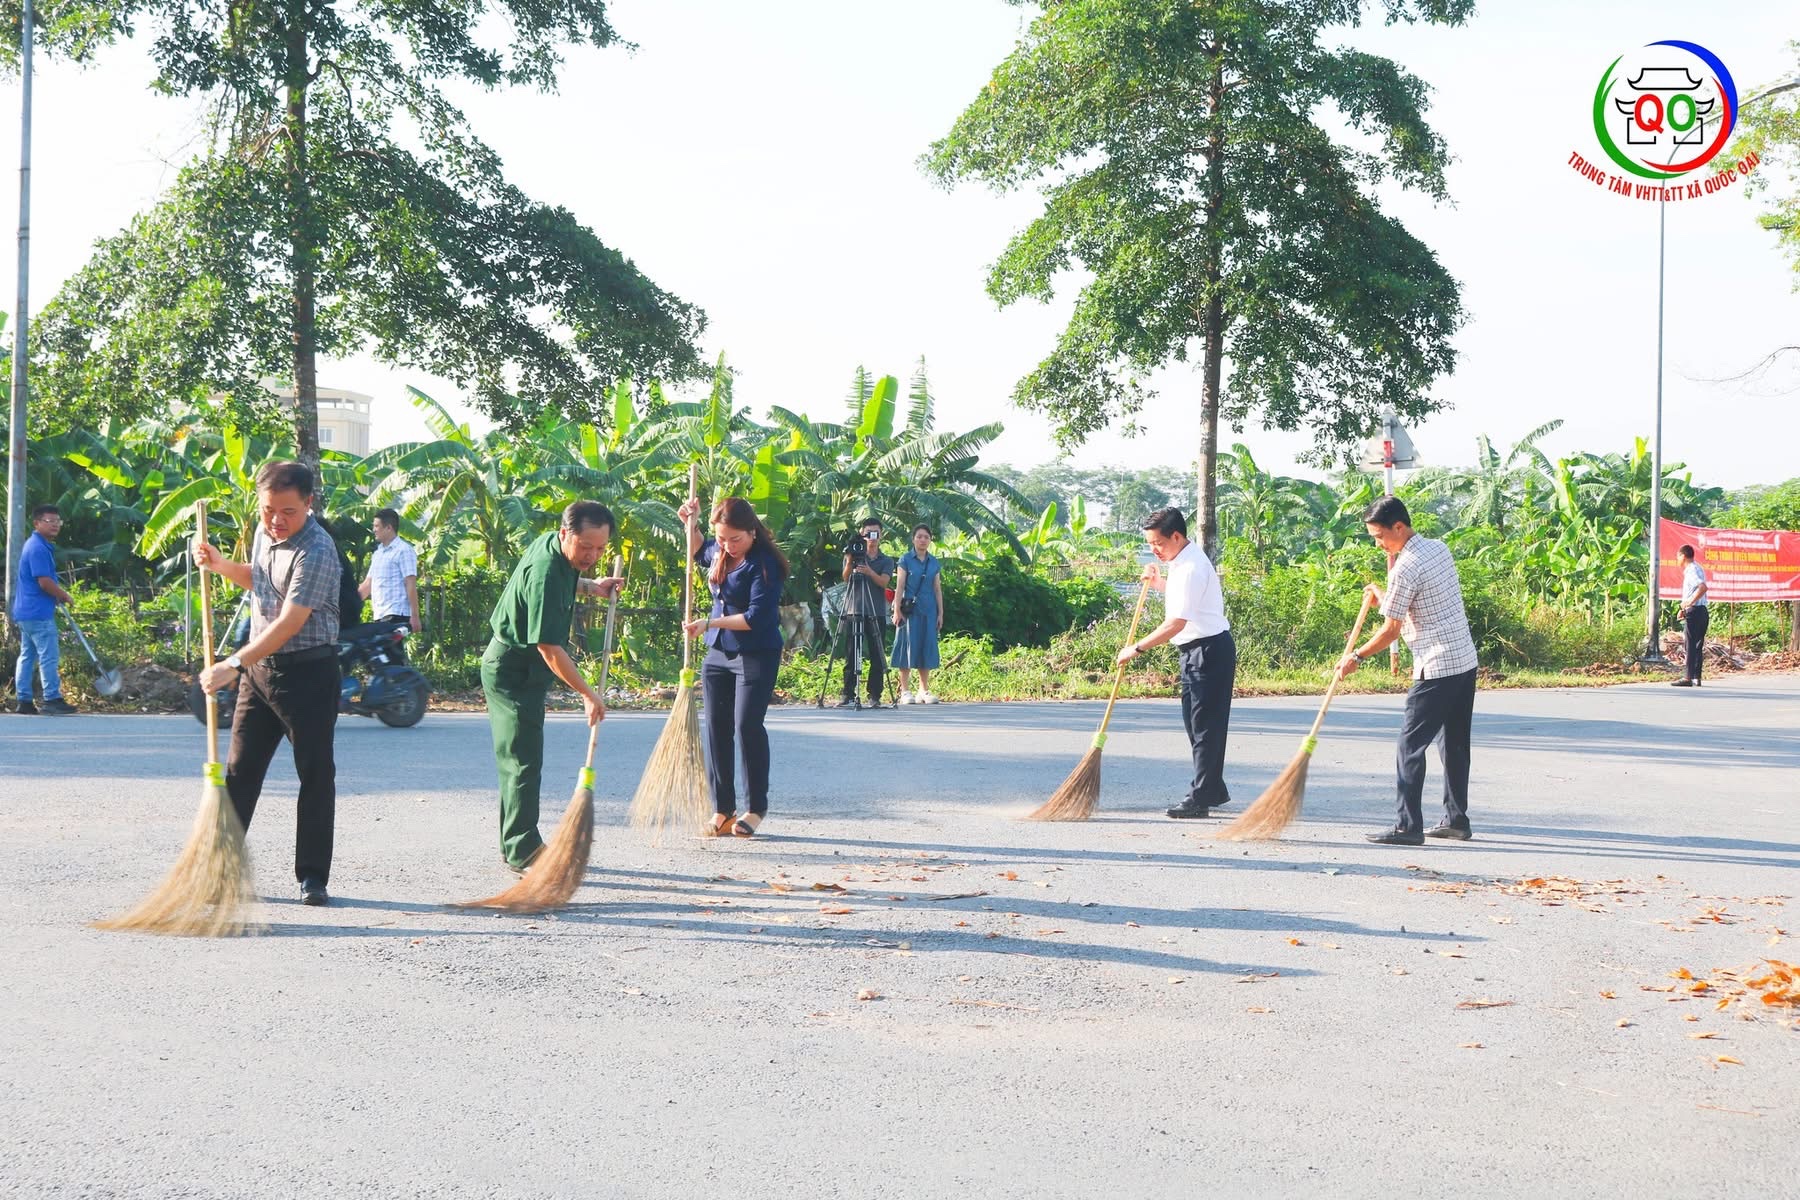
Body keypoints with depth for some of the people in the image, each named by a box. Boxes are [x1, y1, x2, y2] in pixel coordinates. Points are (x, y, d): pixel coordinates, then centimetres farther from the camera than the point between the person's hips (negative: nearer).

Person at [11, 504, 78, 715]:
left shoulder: (38, 545, 17)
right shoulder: (38, 548, -16)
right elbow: (44, 582, -21)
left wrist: (57, 592, 14)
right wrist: (64, 595, -6)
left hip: (26, 612, 11)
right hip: (38, 612, -11)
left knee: (27, 656, 10)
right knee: (49, 656, -8)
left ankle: (24, 701, 12)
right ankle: (52, 699, -7)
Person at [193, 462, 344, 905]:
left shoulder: (316, 551, -21)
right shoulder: (264, 532, 6)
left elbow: (290, 623, -27)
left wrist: (234, 664, -31)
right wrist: (220, 564, 7)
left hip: (308, 672, -7)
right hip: (260, 666, 7)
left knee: (316, 774, 1)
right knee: (240, 769, 8)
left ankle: (313, 877, 7)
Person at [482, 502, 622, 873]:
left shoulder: (550, 545, 0)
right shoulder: (545, 574, -29)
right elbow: (548, 646, -29)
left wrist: (590, 587, 7)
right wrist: (587, 694, -24)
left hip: (517, 670, 10)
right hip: (513, 672, -10)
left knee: (518, 760, 16)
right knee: (524, 762, -9)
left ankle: (514, 845, 24)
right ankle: (522, 852, -6)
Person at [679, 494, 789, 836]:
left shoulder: (764, 564, -18)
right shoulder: (719, 553, 5)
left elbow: (757, 617, -23)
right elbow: (697, 552, 30)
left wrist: (710, 623, -23)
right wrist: (690, 523, 12)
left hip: (756, 656, -8)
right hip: (717, 654, 8)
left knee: (747, 725, -9)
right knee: (717, 728, 5)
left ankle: (757, 808, 4)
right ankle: (722, 809, 11)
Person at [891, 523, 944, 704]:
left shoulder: (934, 562, 11)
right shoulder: (905, 560, 0)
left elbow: (938, 589, 13)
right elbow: (899, 586, -4)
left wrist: (940, 613, 8)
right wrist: (897, 610, -12)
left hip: (929, 609, 4)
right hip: (910, 608, -4)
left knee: (927, 648, 4)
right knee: (908, 647, -4)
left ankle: (924, 691, 10)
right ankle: (905, 691, -2)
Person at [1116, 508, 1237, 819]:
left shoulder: (1190, 568, -22)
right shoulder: (1185, 560, 10)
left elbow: (1176, 623, -28)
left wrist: (1137, 648, -23)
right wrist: (1159, 583, 14)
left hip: (1209, 650, -11)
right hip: (1196, 650, 11)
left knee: (1205, 725, -7)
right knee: (1196, 723, 15)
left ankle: (1201, 798, -5)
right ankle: (1213, 791, 24)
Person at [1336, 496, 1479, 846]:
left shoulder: (1406, 568, -16)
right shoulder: (1439, 549, 10)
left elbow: (1392, 630, -10)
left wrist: (1356, 657, 1)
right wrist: (1385, 596, 18)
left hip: (1436, 668, -9)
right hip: (1465, 660, 9)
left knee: (1412, 744, -5)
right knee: (1455, 743, 15)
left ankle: (1408, 826, -7)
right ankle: (1456, 819, 20)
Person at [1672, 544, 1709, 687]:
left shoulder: (1692, 570, -12)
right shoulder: (1696, 568, 19)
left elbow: (1703, 587, -29)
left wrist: (1690, 602, -25)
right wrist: (1684, 609, 22)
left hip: (1694, 611, -10)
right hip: (1702, 611, 10)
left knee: (1690, 645, -7)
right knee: (1698, 646, 10)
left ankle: (1688, 678, -7)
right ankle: (1696, 677, 11)